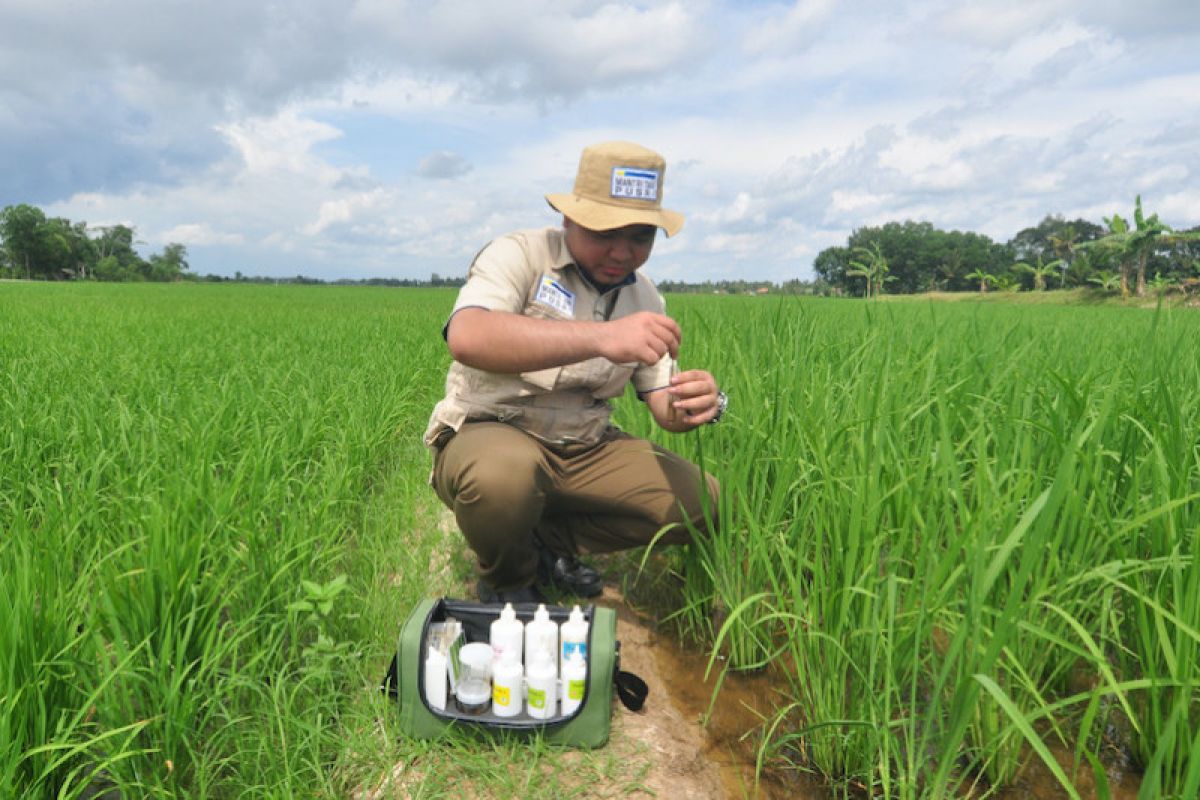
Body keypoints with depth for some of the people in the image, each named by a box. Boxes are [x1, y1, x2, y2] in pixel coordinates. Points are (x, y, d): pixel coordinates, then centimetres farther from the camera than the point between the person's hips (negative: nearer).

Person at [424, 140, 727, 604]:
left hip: (584, 449, 6)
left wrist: (689, 405, -22)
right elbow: (466, 337, -33)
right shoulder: (519, 255, -13)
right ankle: (509, 580, -2)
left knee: (700, 501, -10)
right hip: (486, 434, -5)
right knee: (502, 476, -39)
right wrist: (601, 337, -42)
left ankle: (547, 540, 8)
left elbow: (662, 403, 5)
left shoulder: (645, 298, 5)